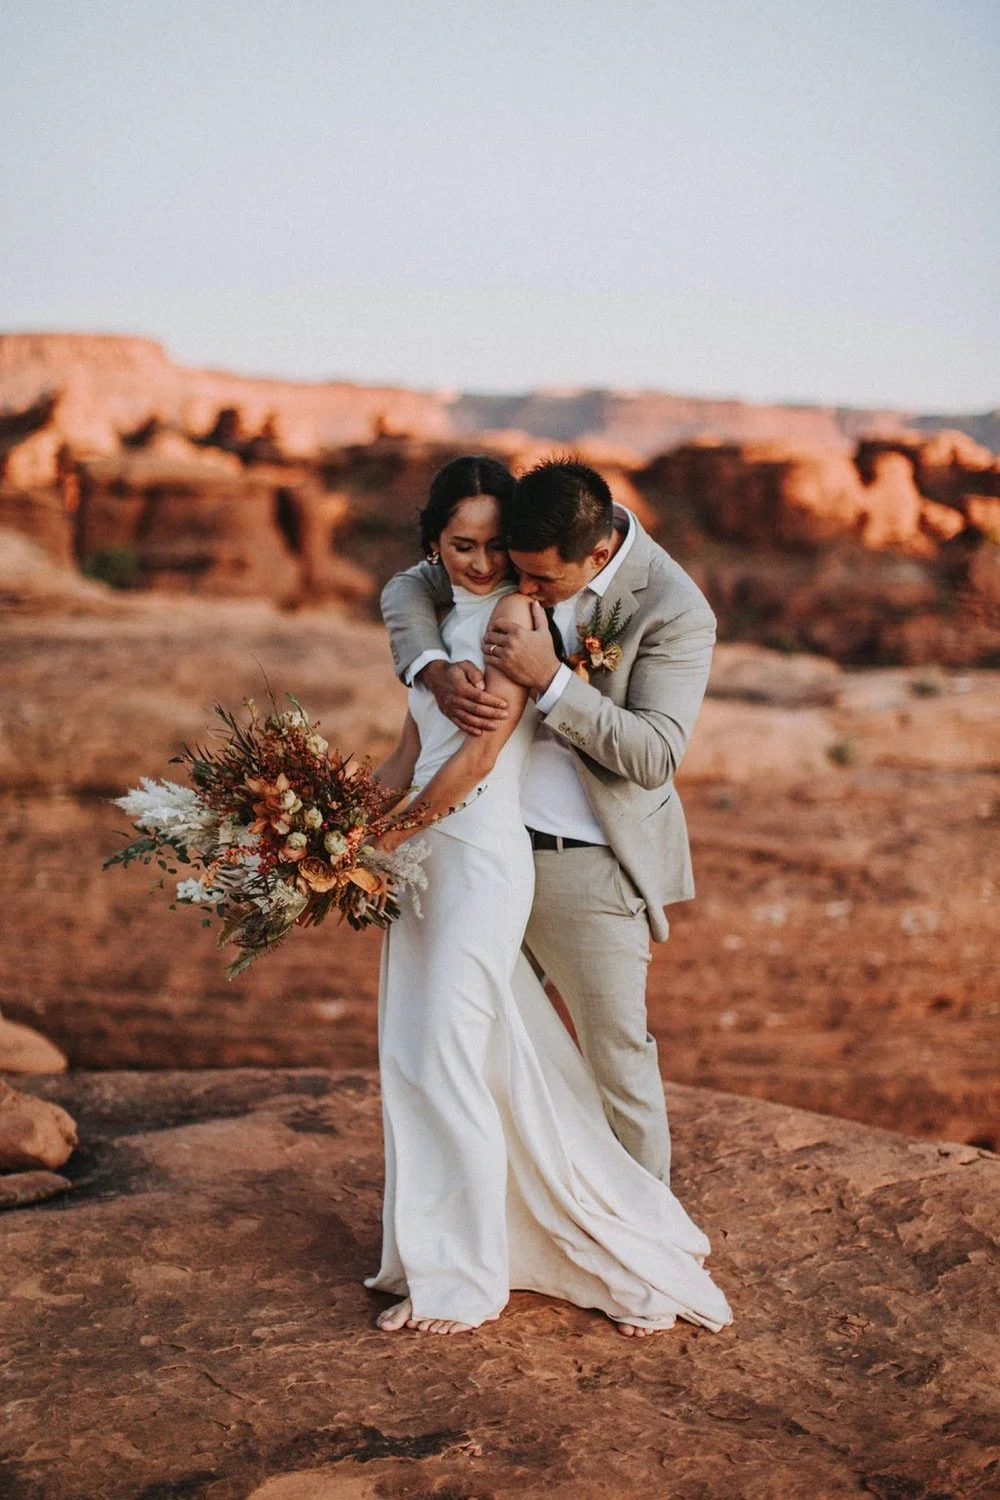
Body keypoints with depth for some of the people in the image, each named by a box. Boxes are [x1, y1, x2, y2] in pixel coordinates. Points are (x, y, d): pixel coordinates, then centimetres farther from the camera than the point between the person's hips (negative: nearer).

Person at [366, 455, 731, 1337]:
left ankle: (460, 1279, 9)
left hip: (480, 858, -8)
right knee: (412, 1058, 11)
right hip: (426, 855, 9)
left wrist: (380, 840, -11)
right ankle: (433, 1251, 24)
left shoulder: (513, 614, -11)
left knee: (451, 1061, -4)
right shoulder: (445, 621, 15)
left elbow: (480, 752, -16)